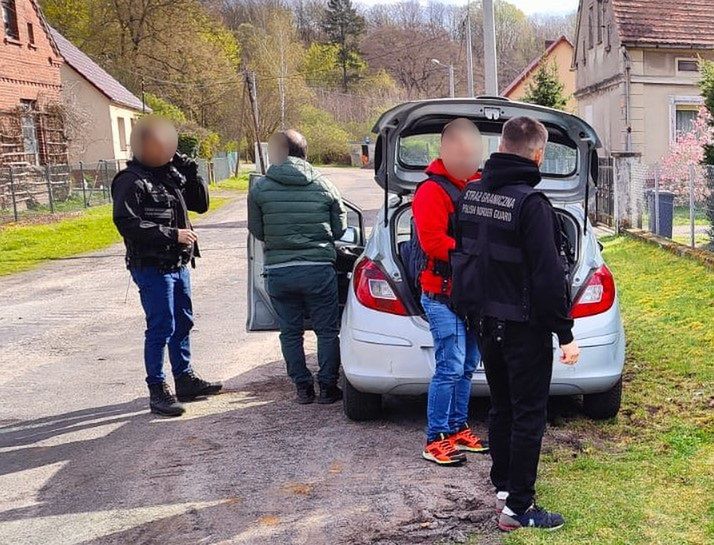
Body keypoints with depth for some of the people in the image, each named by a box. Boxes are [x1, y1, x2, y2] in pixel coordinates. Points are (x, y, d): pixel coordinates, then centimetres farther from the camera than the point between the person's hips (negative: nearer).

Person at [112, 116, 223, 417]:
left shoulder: (172, 174, 11)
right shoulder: (131, 180, -12)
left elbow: (200, 204, 13)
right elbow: (127, 223, -20)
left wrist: (191, 174, -2)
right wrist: (172, 234, -23)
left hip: (178, 264, 8)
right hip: (151, 266, -8)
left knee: (182, 323, 16)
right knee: (161, 328, -6)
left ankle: (185, 379, 30)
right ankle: (157, 391, 4)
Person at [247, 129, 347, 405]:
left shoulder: (260, 188, -4)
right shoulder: (324, 186, -1)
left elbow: (256, 231, 5)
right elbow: (340, 229, 7)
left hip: (278, 272, 1)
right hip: (319, 269, 0)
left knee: (290, 332, 14)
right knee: (327, 331, 12)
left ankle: (303, 387, 19)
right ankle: (327, 387, 16)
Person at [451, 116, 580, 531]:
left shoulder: (473, 195, 5)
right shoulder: (530, 202, -20)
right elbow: (548, 274, -21)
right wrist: (565, 333, -15)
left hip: (487, 322, 8)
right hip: (525, 326, -8)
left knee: (502, 408, 19)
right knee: (528, 416, 2)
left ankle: (504, 486, 32)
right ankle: (518, 508, 9)